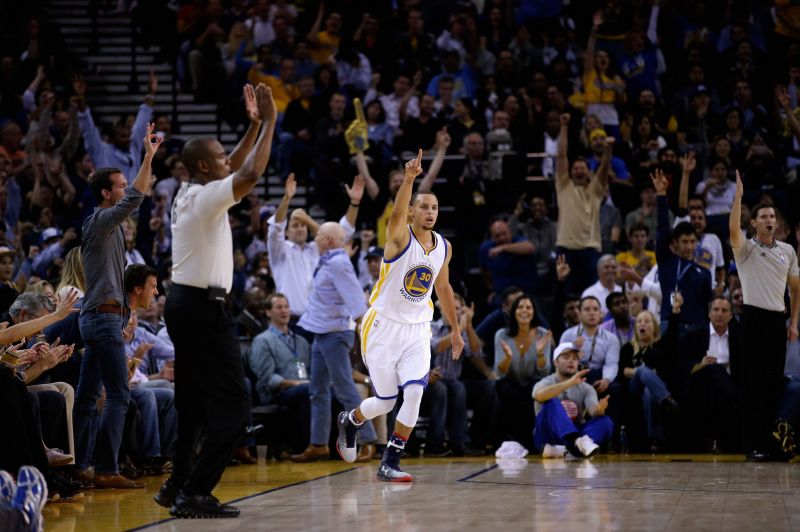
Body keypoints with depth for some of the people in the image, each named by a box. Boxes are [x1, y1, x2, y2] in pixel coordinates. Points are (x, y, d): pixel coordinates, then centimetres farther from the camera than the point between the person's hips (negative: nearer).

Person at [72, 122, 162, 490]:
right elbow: (134, 200, -25)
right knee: (118, 395, -13)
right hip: (104, 318, -11)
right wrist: (148, 157, -26)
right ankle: (106, 470, -15)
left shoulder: (105, 223, 16)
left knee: (88, 396, 9)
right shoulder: (101, 221, -13)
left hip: (98, 317, 11)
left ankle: (79, 466, 11)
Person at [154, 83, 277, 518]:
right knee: (232, 403, -8)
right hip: (202, 306, -10)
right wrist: (269, 122, -15)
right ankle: (195, 493, -11)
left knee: (194, 400, 17)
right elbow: (251, 174, -25)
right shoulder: (206, 197, -15)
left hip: (184, 302, 10)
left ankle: (179, 484, 21)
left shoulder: (189, 195, 12)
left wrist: (254, 125, 20)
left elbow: (235, 171, 26)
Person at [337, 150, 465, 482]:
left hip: (417, 329, 4)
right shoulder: (400, 237, -14)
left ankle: (390, 463, -4)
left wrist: (455, 329, 23)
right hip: (383, 327, -4)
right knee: (385, 402, 2)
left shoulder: (444, 247, 3)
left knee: (414, 393, -16)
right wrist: (408, 179, -55)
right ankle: (350, 421, 38)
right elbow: (397, 213, -38)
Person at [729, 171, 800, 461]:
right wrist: (738, 194, -26)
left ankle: (772, 440, 11)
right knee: (753, 383, -4)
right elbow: (733, 228, -21)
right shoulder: (746, 249, 1)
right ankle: (753, 445, -4)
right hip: (754, 318, -4)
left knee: (775, 383, 5)